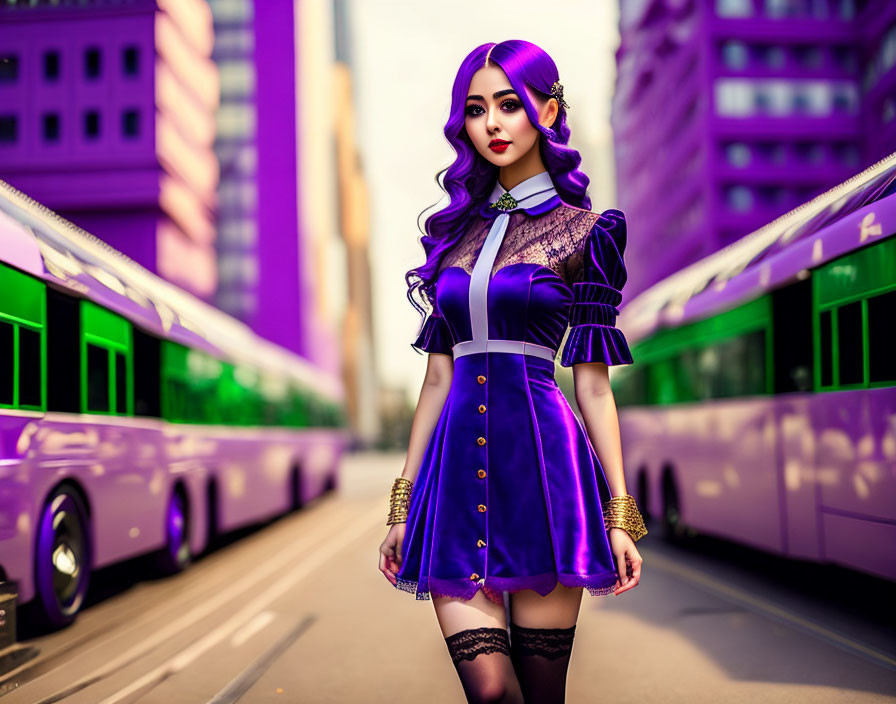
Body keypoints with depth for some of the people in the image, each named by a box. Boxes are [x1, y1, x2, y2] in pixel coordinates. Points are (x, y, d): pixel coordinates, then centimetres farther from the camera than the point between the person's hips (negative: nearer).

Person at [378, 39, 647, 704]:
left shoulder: (584, 231, 4)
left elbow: (594, 383, 2)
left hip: (543, 467, -3)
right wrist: (404, 504, 13)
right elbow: (439, 376, 15)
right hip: (458, 471, 3)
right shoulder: (455, 230, 15)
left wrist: (620, 512, -2)